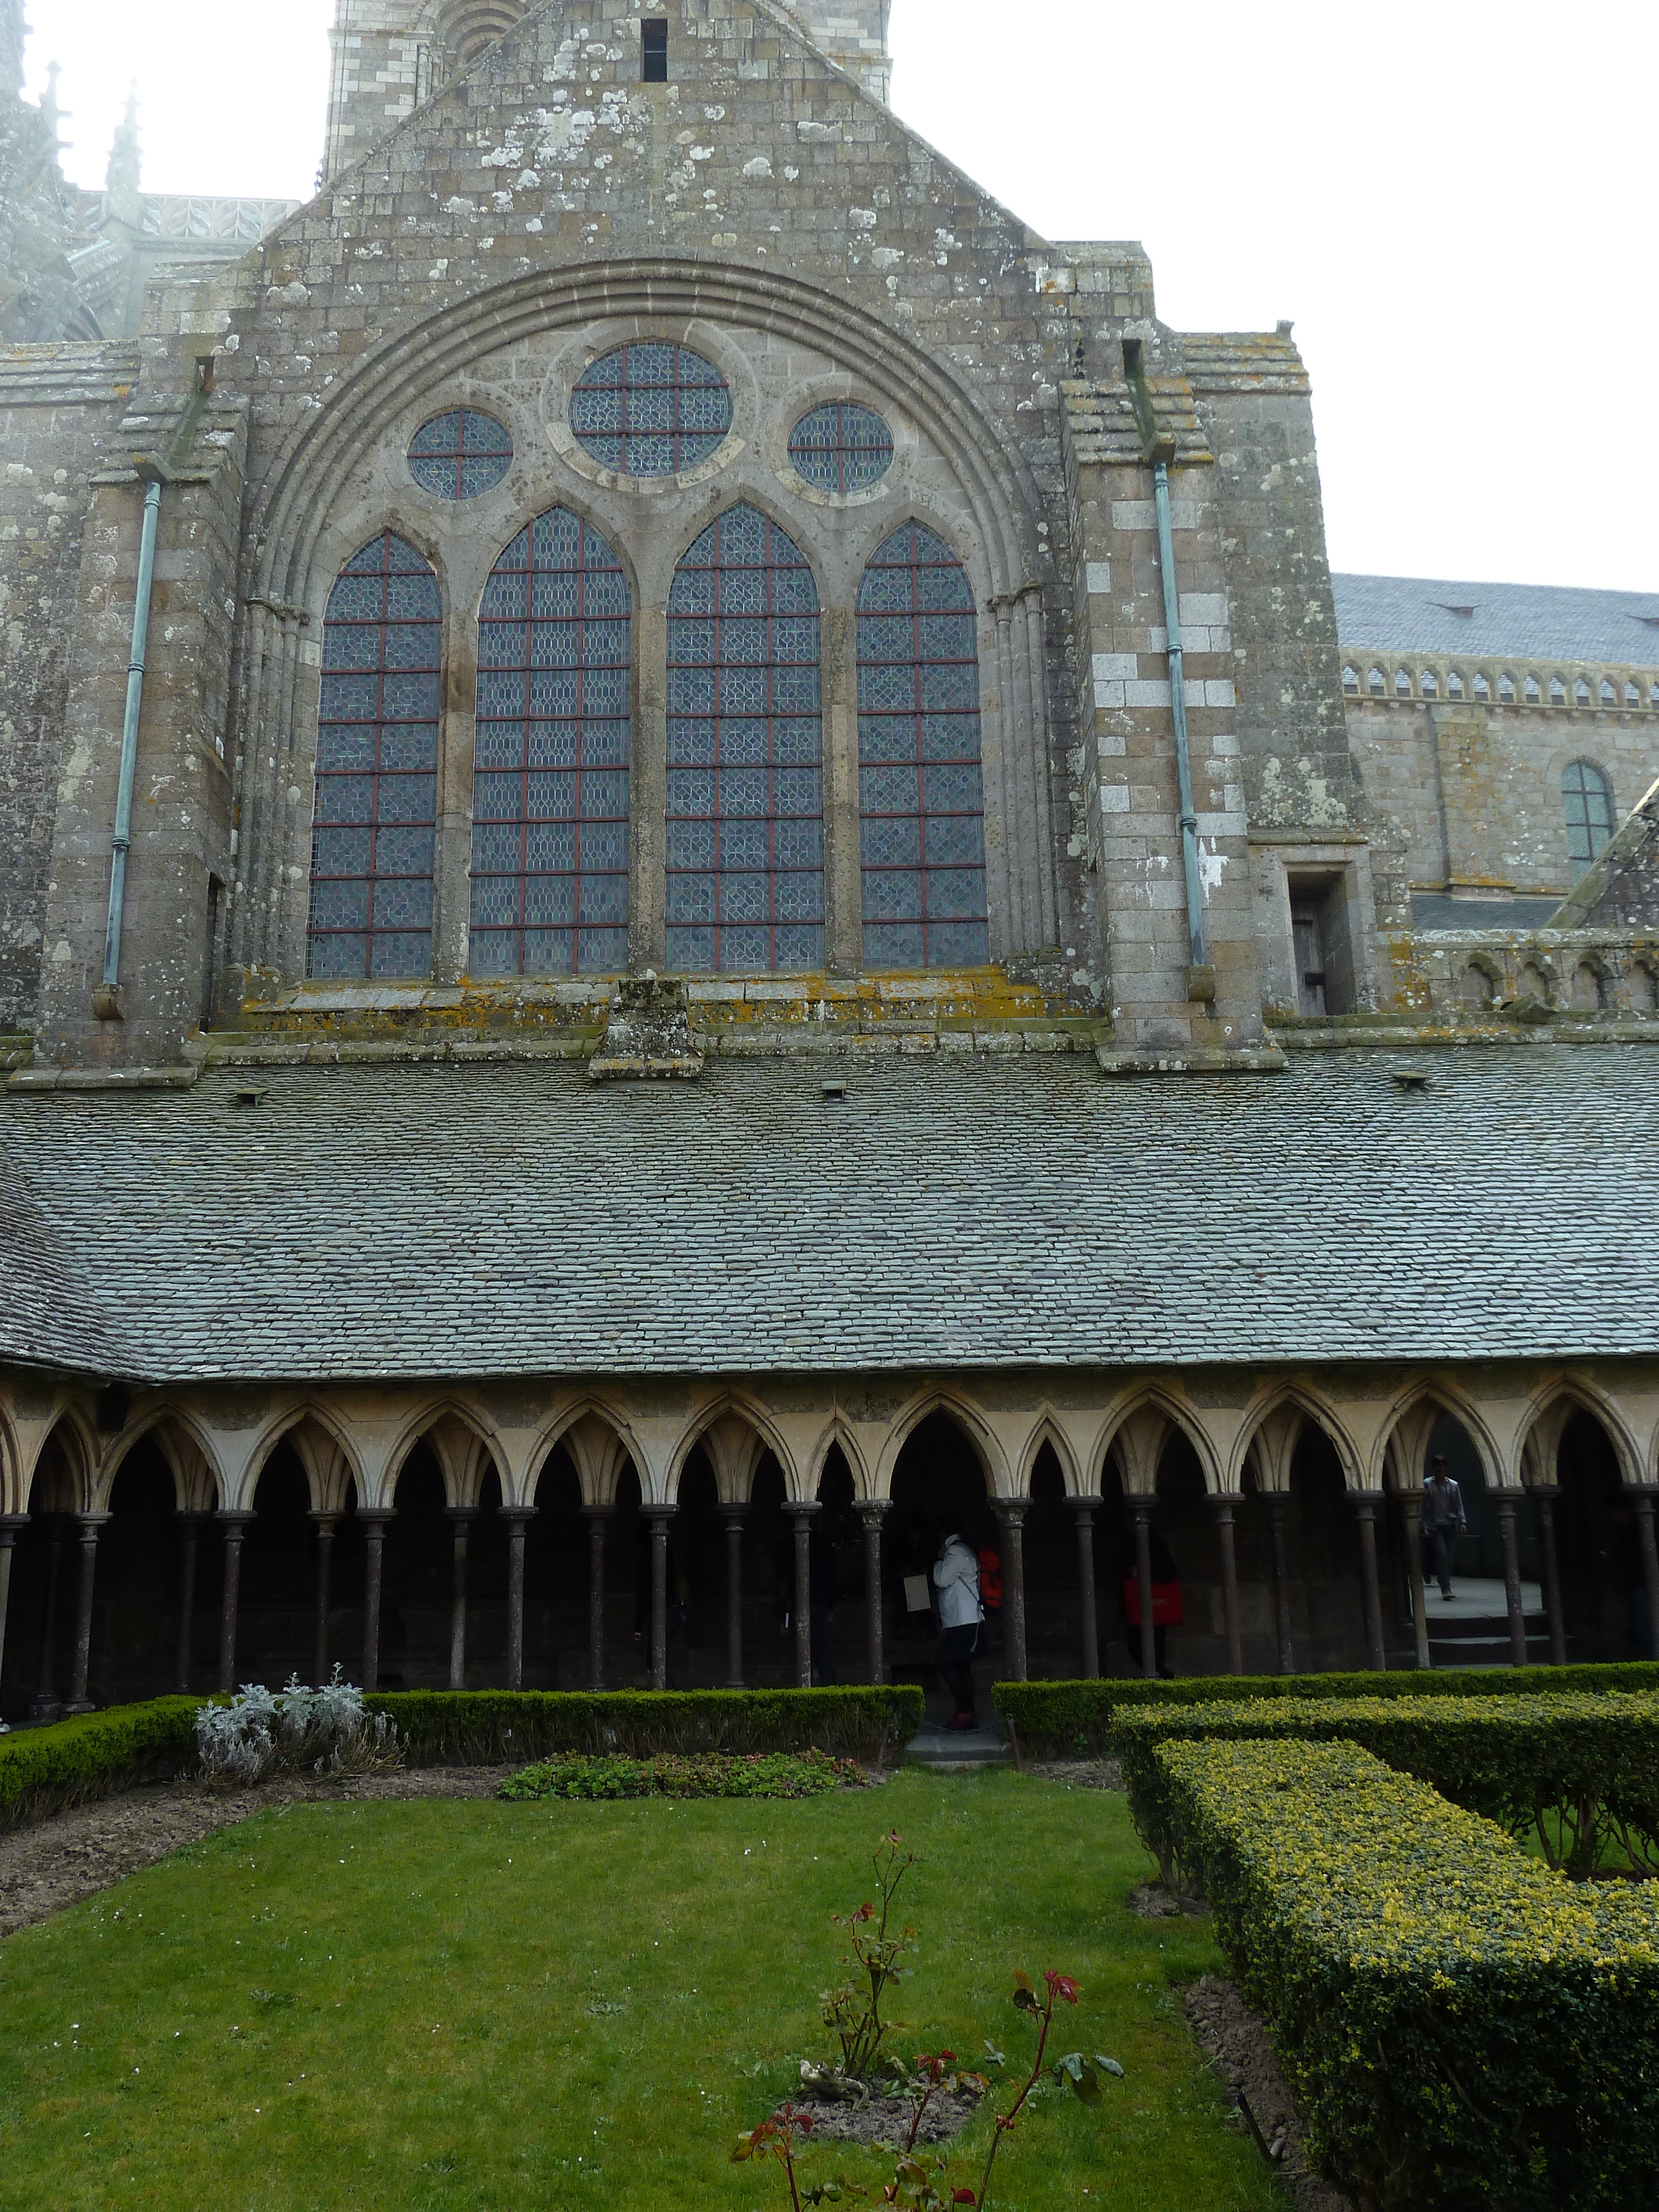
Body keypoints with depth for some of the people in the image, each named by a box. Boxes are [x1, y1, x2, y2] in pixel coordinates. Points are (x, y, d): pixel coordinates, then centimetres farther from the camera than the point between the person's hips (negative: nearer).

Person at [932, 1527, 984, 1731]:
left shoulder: (956, 1552, -11)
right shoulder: (963, 1551, 20)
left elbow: (942, 1580, -16)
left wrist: (939, 1561, -3)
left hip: (964, 1620, -10)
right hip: (962, 1620, 10)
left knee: (946, 1663, -11)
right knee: (962, 1667, 9)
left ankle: (964, 1710, -11)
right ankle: (970, 1714, 9)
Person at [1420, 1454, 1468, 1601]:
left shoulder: (1453, 1485, 9)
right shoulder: (1427, 1485, 1)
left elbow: (1459, 1506, 9)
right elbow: (1423, 1507, 1)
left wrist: (1462, 1522, -5)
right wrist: (1424, 1526, -5)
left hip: (1449, 1525, 3)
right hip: (1434, 1526, -3)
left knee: (1448, 1557, 6)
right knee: (1442, 1554, -14)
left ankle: (1446, 1587, 19)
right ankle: (1446, 1588, -13)